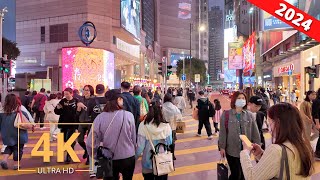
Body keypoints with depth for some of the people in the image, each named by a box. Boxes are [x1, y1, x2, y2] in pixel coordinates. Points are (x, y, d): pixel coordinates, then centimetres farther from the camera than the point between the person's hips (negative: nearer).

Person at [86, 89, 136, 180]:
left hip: (109, 159, 1)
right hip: (128, 157, 0)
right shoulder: (128, 115, -16)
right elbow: (133, 138, -6)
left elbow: (91, 142, -12)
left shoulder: (100, 117, -13)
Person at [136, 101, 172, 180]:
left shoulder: (143, 125, -17)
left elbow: (140, 146, -12)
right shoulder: (166, 125, -14)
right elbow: (169, 143, -4)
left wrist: (135, 158, 3)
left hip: (148, 163, 0)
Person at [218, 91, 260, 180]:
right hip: (231, 150, -3)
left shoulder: (249, 115, 0)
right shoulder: (226, 114, -7)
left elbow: (255, 132, 3)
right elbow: (223, 132, -6)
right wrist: (222, 147, -7)